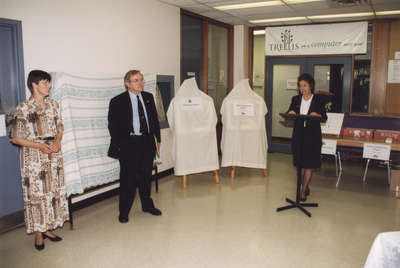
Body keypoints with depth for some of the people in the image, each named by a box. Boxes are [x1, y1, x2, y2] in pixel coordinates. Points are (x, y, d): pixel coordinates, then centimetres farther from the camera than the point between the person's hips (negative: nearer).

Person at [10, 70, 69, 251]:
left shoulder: (53, 105, 6)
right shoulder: (23, 109, -9)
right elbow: (15, 138, -7)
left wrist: (58, 141, -6)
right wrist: (38, 145, -19)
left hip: (53, 154, 5)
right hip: (33, 156, -5)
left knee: (53, 190, 10)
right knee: (35, 193, 1)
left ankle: (47, 228, 25)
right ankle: (38, 233, 15)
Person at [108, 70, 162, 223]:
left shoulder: (148, 97, 9)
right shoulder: (117, 102, -5)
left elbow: (154, 119, 15)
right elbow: (113, 125, -4)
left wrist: (157, 139, 12)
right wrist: (118, 146, -8)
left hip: (147, 142, 5)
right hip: (129, 144, -4)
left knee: (146, 176, 16)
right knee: (128, 178, 2)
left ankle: (147, 205, 32)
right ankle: (124, 212, 16)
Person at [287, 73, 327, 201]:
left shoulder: (318, 100, -1)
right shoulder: (296, 99, 8)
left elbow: (324, 117, -1)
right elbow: (289, 114, 7)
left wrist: (317, 115, -23)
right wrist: (290, 113, -16)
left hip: (312, 136, -3)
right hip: (298, 135, 3)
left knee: (309, 165, -1)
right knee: (300, 164, 10)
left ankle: (303, 191, 7)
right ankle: (306, 187, 26)